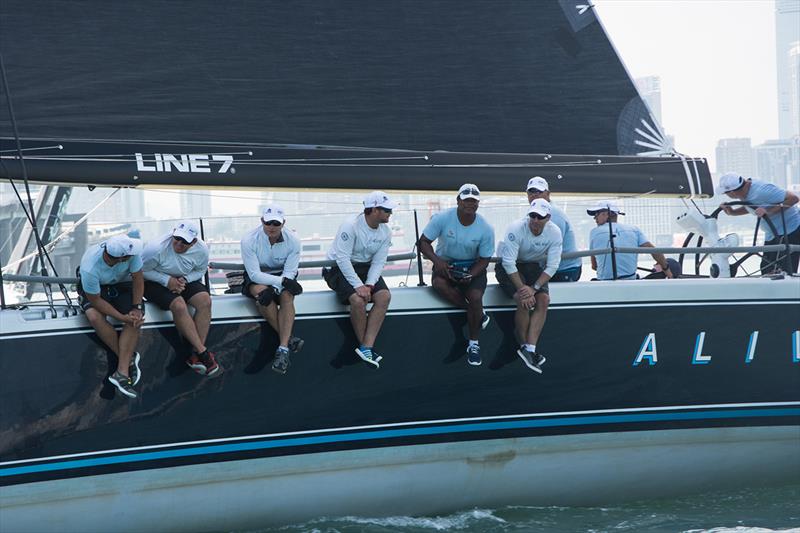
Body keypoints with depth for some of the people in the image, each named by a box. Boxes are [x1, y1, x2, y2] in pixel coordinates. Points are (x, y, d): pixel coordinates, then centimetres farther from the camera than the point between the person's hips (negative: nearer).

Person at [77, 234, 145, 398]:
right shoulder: (89, 269, -38)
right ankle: (129, 358, -18)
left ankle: (122, 372, -26)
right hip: (94, 288, -3)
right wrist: (122, 318, -28)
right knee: (95, 316, -31)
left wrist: (137, 308, -22)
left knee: (135, 320, -22)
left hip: (123, 283, 3)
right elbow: (95, 300, -25)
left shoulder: (132, 253, -31)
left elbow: (138, 279, -14)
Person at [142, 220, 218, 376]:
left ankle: (196, 354, -22)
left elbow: (200, 271, 6)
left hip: (184, 281, 4)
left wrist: (185, 279, -15)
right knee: (179, 305, -32)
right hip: (155, 283, -4)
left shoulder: (201, 250, -14)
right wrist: (167, 280, -23)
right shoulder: (156, 248, -27)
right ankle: (202, 352, -25)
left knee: (205, 300, -23)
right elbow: (141, 271, -15)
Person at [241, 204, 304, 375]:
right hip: (256, 278, -1)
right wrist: (283, 281, -34)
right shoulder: (249, 241, -20)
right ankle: (288, 338, -28)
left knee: (287, 295, -31)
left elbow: (289, 272, -15)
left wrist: (273, 289, -34)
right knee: (260, 291, -35)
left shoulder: (292, 240, -14)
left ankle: (283, 349, -39)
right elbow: (255, 274, -22)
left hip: (282, 276, 1)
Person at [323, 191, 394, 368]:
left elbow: (378, 262, -4)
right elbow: (342, 259, -24)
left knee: (384, 296, -21)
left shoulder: (385, 232, 0)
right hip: (340, 269, -6)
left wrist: (369, 285, -22)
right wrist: (358, 286, -30)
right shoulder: (351, 226, -20)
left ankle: (366, 347, -25)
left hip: (366, 268, 6)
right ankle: (366, 347, -13)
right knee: (358, 300, -31)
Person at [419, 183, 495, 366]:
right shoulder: (442, 219, -15)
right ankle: (479, 314, -16)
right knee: (439, 283, -35)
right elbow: (423, 242, -9)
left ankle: (473, 343, -7)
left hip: (473, 267, 0)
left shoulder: (486, 229, -12)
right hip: (445, 263, 0)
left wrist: (470, 275, -25)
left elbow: (484, 260, -6)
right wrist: (437, 260, -27)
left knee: (475, 296, -28)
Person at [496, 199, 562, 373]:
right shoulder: (516, 229, -27)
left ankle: (529, 349, -23)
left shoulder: (554, 233, -16)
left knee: (544, 300, -19)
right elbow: (509, 262, -28)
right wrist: (522, 288, -33)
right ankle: (524, 346, -12)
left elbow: (552, 266, -16)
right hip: (508, 267, -4)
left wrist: (534, 288, -28)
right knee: (524, 301, -27)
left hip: (533, 266, 4)